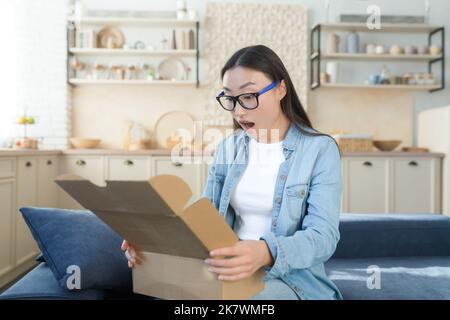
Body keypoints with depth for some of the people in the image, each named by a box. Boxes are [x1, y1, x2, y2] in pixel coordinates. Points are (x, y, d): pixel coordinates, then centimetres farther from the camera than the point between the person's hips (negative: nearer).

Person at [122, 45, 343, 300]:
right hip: (227, 270, 3)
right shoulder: (227, 148, 9)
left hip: (289, 276, -3)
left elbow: (324, 236, -16)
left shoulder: (320, 149, -6)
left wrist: (266, 253, -36)